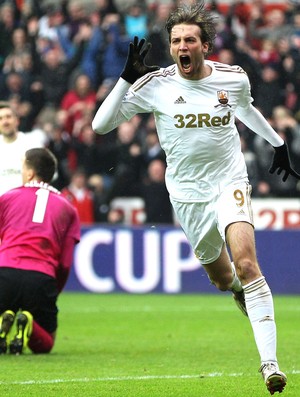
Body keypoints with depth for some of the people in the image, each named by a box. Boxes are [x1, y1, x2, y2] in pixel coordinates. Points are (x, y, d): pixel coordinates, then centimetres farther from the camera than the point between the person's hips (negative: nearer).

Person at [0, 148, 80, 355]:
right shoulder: (67, 208, 21)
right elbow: (65, 263, 12)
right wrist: (52, 296, 22)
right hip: (43, 278, 0)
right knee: (44, 344, 15)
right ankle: (29, 324, -19)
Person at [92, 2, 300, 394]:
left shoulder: (234, 79, -5)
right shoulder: (155, 85, -10)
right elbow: (101, 124, -13)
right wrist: (128, 78, -23)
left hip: (230, 184, -1)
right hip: (188, 193, 1)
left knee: (246, 263, -21)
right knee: (221, 276, 10)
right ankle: (241, 289, 51)